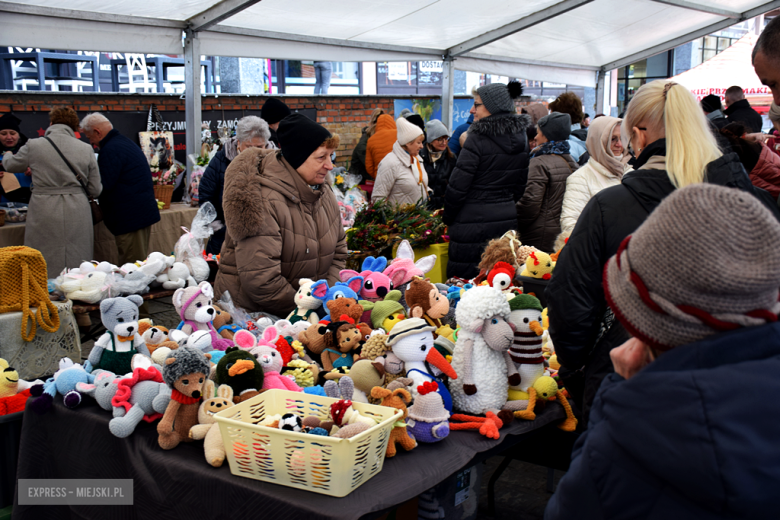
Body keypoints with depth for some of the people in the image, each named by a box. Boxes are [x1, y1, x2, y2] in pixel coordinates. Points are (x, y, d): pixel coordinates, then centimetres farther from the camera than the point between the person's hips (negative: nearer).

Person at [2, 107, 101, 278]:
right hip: (77, 213, 1)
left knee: (44, 270, 7)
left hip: (44, 214, -1)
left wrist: (7, 155, 42)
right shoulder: (86, 149, 1)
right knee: (78, 269, 9)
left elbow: (11, 165, 19)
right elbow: (95, 190, 4)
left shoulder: (33, 146, -2)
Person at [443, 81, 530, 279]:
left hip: (474, 220, -7)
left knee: (464, 281, 1)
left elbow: (458, 185, -13)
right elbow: (521, 186, 15)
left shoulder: (478, 140, -14)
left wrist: (447, 217, 0)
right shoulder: (521, 140, 7)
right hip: (507, 219, 7)